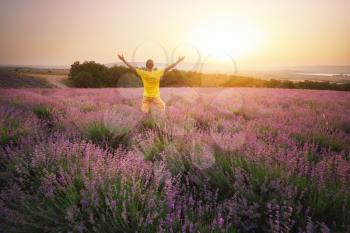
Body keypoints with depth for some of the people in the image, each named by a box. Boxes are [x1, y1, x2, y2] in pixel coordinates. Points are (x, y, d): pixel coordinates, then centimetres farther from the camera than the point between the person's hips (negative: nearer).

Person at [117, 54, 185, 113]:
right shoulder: (158, 73, -15)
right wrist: (178, 61, 3)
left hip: (146, 97, 1)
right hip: (156, 97, 0)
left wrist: (123, 60, 4)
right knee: (162, 108, 22)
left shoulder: (143, 73, -13)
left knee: (144, 112, 12)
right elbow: (169, 67, -7)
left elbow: (132, 68, -6)